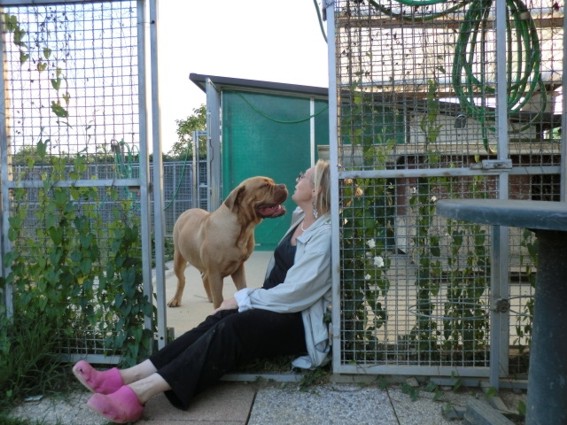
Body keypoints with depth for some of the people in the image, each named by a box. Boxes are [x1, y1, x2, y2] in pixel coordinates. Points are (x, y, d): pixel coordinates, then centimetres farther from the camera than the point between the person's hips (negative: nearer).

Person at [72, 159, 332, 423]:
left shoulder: (324, 234, -18)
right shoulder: (300, 217, 8)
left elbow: (293, 294, -22)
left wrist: (242, 298, -14)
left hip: (298, 323, -7)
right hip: (274, 307, 8)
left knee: (231, 329, -32)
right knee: (218, 323, -19)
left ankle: (141, 391, -36)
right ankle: (130, 376, -28)